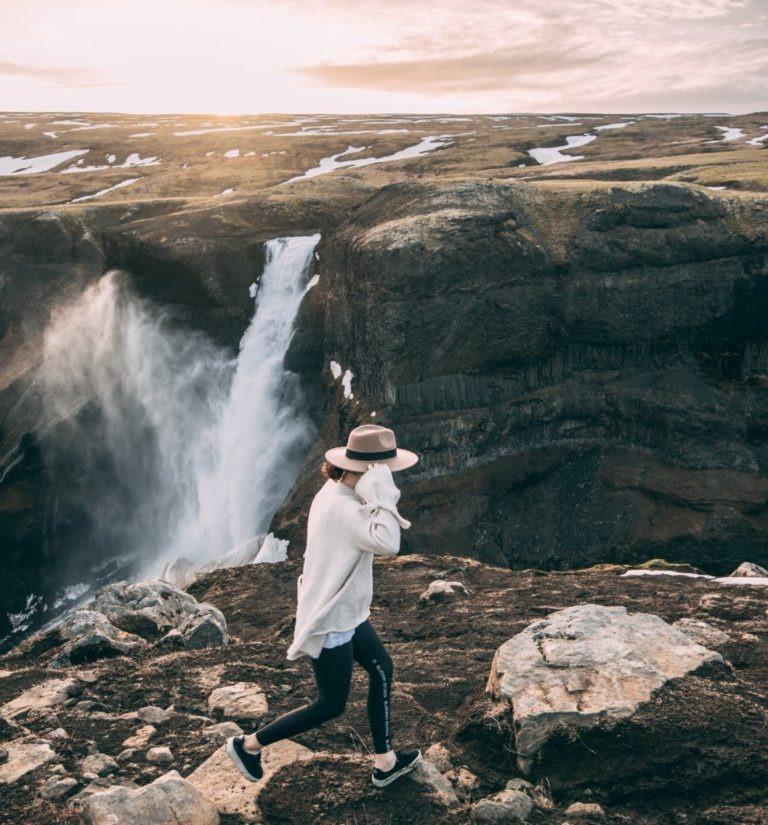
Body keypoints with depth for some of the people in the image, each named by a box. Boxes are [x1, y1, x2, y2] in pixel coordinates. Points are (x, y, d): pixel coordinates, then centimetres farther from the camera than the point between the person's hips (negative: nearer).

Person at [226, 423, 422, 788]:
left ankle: (385, 762, 31)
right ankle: (249, 745, 22)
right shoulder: (342, 508, -30)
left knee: (381, 667, 18)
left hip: (344, 612, 10)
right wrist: (380, 493, -35)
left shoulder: (334, 493, 1)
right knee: (331, 706, 8)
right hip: (329, 622, -10)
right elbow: (386, 544, -42)